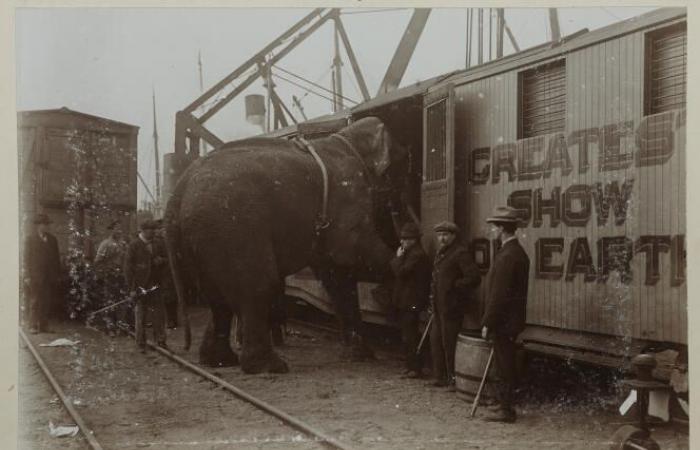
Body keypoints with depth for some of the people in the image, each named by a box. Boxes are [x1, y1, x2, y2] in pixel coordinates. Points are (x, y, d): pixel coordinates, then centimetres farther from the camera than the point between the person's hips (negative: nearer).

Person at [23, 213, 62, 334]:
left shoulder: (52, 239, 14)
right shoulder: (30, 239, 3)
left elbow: (56, 258, 15)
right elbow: (27, 258, -1)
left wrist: (58, 275, 9)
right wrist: (27, 276, -8)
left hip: (50, 277, 4)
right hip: (35, 276, -4)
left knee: (46, 302, 1)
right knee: (35, 302, -3)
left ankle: (44, 326, 5)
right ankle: (33, 326, -1)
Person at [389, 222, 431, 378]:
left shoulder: (417, 255, -17)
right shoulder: (411, 253, 16)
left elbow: (401, 271, -22)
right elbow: (396, 269, 17)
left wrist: (398, 257, -12)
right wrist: (398, 258, 2)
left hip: (411, 302, -11)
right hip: (405, 301, 11)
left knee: (409, 336, -7)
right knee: (408, 336, 15)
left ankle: (415, 368, -2)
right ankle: (411, 365, 22)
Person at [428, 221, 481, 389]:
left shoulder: (460, 253, -13)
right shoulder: (440, 253, 16)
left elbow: (474, 277, -20)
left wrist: (454, 287, -14)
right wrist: (433, 296, 16)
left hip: (452, 307, -9)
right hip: (439, 306, 9)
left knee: (449, 343, -5)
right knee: (436, 340, 12)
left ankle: (454, 379, 4)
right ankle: (440, 377, 22)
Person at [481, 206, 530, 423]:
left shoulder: (507, 256, -20)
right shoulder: (518, 252, 12)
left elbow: (498, 295, -22)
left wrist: (487, 324, -16)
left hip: (503, 322, -10)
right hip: (511, 321, 10)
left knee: (504, 367, -2)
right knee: (506, 366, 15)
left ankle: (505, 410, 4)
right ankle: (505, 405, 23)